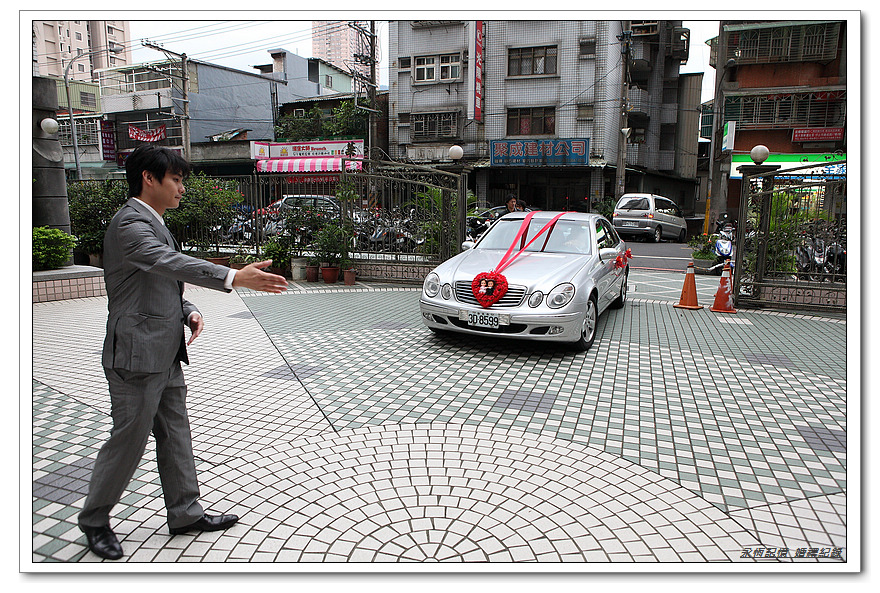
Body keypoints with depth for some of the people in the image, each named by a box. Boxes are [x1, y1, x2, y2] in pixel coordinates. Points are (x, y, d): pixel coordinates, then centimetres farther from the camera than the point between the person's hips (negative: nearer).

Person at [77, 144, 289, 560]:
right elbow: (171, 263, -35)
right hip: (136, 356, -10)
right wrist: (235, 277, -46)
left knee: (175, 436, 14)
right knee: (128, 440, 4)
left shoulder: (153, 224, 16)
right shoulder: (129, 224, -17)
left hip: (165, 355, 10)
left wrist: (189, 312, 3)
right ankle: (94, 519, 26)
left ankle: (185, 513, 26)